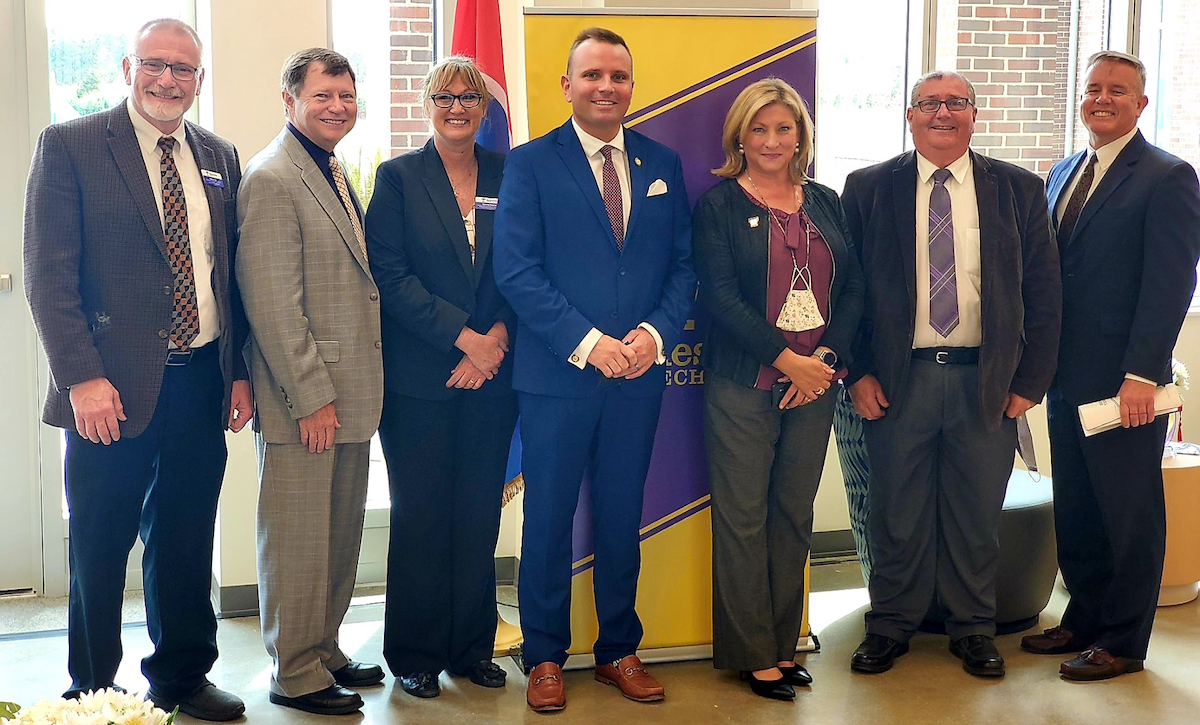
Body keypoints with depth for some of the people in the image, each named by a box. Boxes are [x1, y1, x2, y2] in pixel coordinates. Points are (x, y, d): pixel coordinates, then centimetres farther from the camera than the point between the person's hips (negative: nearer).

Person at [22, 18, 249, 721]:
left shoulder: (219, 158, 12)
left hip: (203, 386, 4)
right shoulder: (70, 145, -3)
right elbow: (49, 275, -9)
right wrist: (82, 377, -16)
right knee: (100, 548, 8)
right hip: (114, 389, -4)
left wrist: (241, 371, 7)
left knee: (186, 542, 14)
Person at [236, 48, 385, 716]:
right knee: (299, 539, 1)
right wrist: (312, 398, -19)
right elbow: (272, 303, -18)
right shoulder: (272, 180, -14)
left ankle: (324, 652, 30)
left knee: (341, 535, 17)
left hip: (350, 395, 9)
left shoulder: (337, 173, 15)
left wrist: (357, 391, 14)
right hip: (305, 401, -9)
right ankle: (296, 675, 14)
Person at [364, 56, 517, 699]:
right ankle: (415, 653, 15)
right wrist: (463, 337, -13)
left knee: (480, 513, 7)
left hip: (490, 374, 3)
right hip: (420, 377, -3)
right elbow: (390, 277, -7)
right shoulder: (398, 177, 1)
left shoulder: (508, 177, 10)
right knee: (421, 515, 3)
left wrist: (496, 339, -9)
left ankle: (471, 645, 19)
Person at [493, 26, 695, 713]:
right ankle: (546, 656, 21)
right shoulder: (531, 163, -3)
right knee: (549, 519, 7)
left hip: (640, 373, 3)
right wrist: (586, 343, -17)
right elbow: (517, 270, -10)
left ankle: (620, 650, 27)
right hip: (557, 374, -3)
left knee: (623, 517, 13)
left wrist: (656, 332, -11)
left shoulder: (663, 163, 8)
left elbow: (685, 263, 6)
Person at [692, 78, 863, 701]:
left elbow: (853, 289, 8)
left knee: (795, 517, 10)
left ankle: (784, 644, 21)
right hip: (744, 385, -4)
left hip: (815, 382, 4)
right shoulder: (718, 205, -2)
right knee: (743, 520, 1)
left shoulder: (826, 204, 11)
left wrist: (826, 357, -7)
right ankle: (753, 653, 12)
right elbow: (720, 296, -10)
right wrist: (787, 360, -15)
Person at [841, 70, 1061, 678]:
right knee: (897, 512, 9)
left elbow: (1044, 293, 4)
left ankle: (974, 628, 27)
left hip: (987, 384, 1)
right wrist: (857, 372, -5)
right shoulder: (868, 189, 2)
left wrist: (1029, 381, -1)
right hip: (897, 380, -1)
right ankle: (890, 625, 25)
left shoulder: (1020, 191, 4)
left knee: (977, 514, 11)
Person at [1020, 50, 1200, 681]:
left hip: (1123, 381, -7)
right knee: (1074, 510, 15)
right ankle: (1084, 619, 30)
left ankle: (1124, 641, 18)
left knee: (1129, 512, 6)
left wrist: (1141, 374, -20)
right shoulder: (1062, 173, 14)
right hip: (1068, 375, 7)